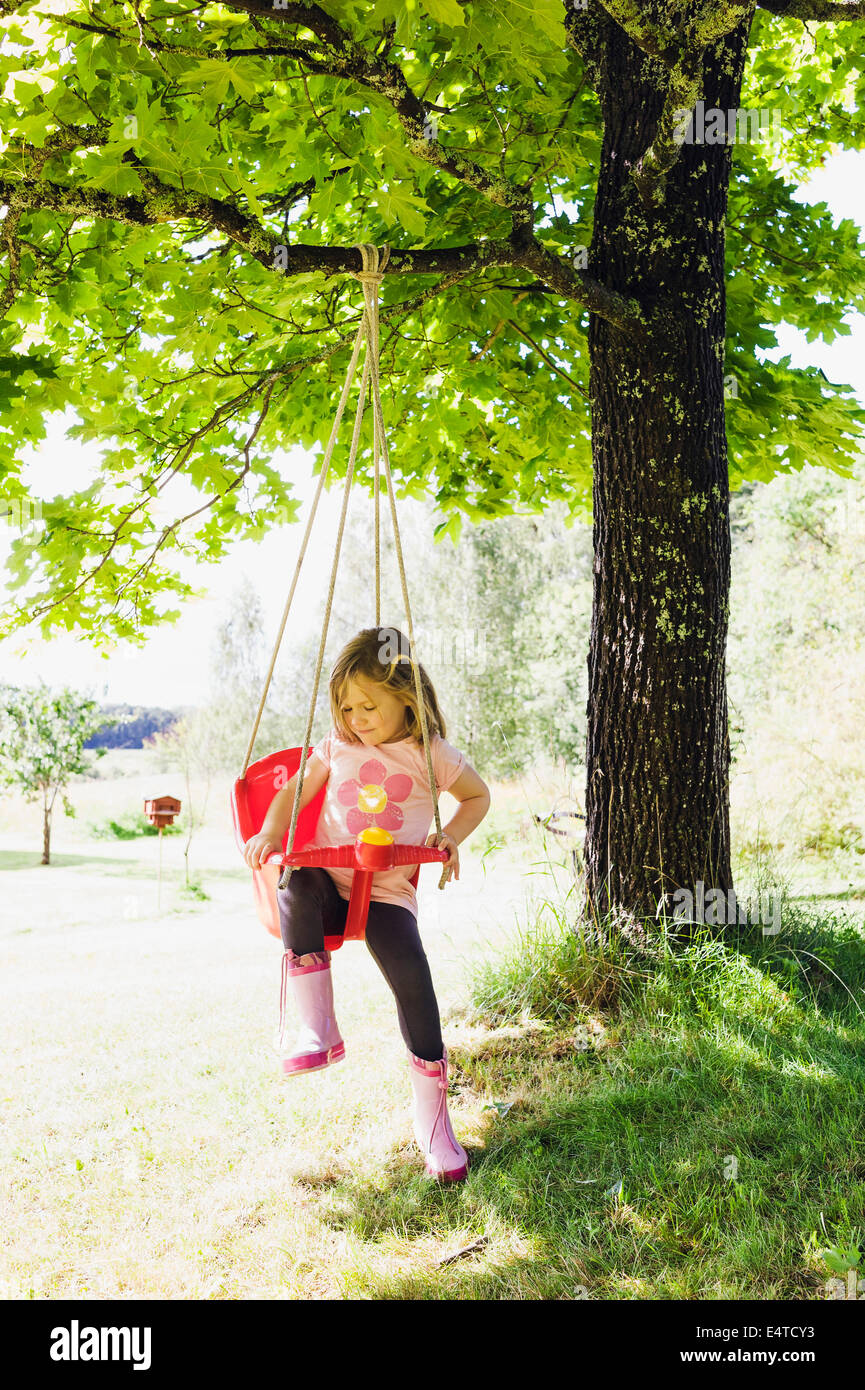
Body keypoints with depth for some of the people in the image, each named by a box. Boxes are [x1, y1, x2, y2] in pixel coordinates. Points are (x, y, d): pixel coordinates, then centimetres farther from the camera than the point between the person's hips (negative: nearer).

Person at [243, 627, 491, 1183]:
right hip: (330, 881, 2)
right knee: (299, 887, -34)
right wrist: (270, 832, -2)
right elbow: (295, 792, 16)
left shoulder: (432, 755, 2)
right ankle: (319, 1031, -29)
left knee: (412, 975, -22)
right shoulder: (338, 746, 9)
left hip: (387, 891, -2)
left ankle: (432, 1119, -5)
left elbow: (479, 796, 16)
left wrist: (452, 836, -1)